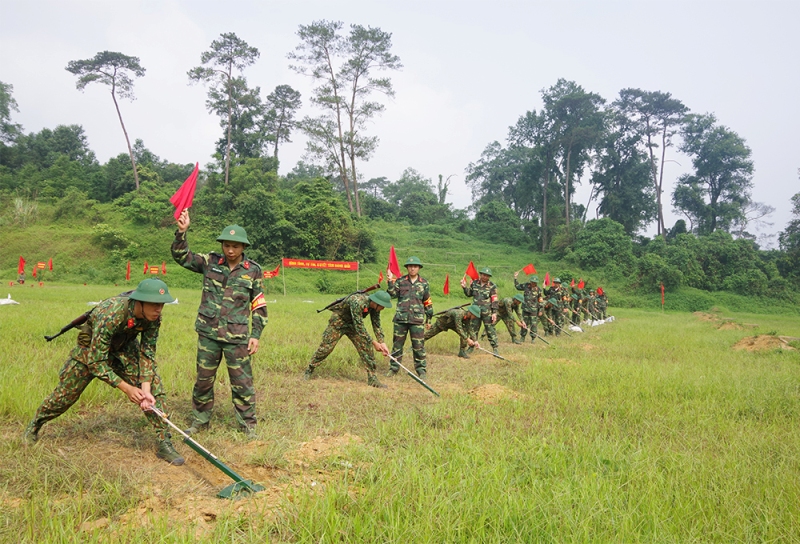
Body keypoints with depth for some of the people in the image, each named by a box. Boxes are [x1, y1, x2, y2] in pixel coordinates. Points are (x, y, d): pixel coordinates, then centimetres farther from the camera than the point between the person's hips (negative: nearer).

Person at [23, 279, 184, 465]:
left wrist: (145, 388, -30)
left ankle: (164, 443, -7)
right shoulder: (110, 315, -42)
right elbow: (96, 361, -34)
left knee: (154, 388, -13)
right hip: (92, 350, -3)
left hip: (125, 349, 4)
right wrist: (127, 388, -35)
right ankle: (35, 425, 41)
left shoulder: (153, 317, -27)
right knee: (65, 394, 9)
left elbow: (147, 354, -19)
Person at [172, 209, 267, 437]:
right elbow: (181, 256, -2)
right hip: (208, 334, 2)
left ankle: (248, 424, 17)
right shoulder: (210, 262, 2)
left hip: (237, 337, -2)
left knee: (242, 382, 3)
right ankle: (200, 420, 30)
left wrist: (256, 335, -2)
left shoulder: (253, 270, -2)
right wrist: (182, 232, -17)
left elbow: (259, 307, 2)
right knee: (203, 380, 13)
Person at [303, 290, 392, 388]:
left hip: (353, 324, 6)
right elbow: (359, 326, -35)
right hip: (338, 322, -6)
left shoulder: (374, 307, -14)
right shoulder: (357, 302, -38)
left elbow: (377, 326, -4)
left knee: (366, 347, -6)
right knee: (326, 347, -6)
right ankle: (309, 371, 14)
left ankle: (372, 378, -2)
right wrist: (373, 342, -30)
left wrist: (382, 343, -14)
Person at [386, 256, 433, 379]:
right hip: (401, 318, 1)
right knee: (397, 344, 7)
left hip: (417, 319, -1)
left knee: (418, 345, 1)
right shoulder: (400, 281, 6)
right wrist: (391, 282, -16)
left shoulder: (423, 283, 7)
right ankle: (393, 368, 18)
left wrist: (428, 320, 12)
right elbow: (392, 294, -4)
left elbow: (428, 303, 12)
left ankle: (421, 369, 11)